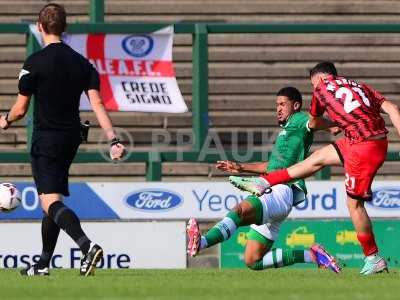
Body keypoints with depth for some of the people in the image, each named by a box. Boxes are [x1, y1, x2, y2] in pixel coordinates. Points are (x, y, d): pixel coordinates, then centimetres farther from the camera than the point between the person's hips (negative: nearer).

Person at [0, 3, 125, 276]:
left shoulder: (35, 62, -10)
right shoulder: (82, 63, 5)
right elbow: (97, 103, -3)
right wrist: (114, 140, -7)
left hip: (46, 139, -7)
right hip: (71, 138, 7)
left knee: (51, 202, -14)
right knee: (53, 200, 19)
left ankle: (87, 246, -36)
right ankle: (44, 264, 25)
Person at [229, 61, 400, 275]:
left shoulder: (322, 86, 9)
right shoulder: (360, 87, 20)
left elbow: (313, 123, 23)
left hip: (364, 148, -7)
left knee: (354, 203, 2)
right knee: (318, 158, 19)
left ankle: (374, 260, 8)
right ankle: (263, 183, 28)